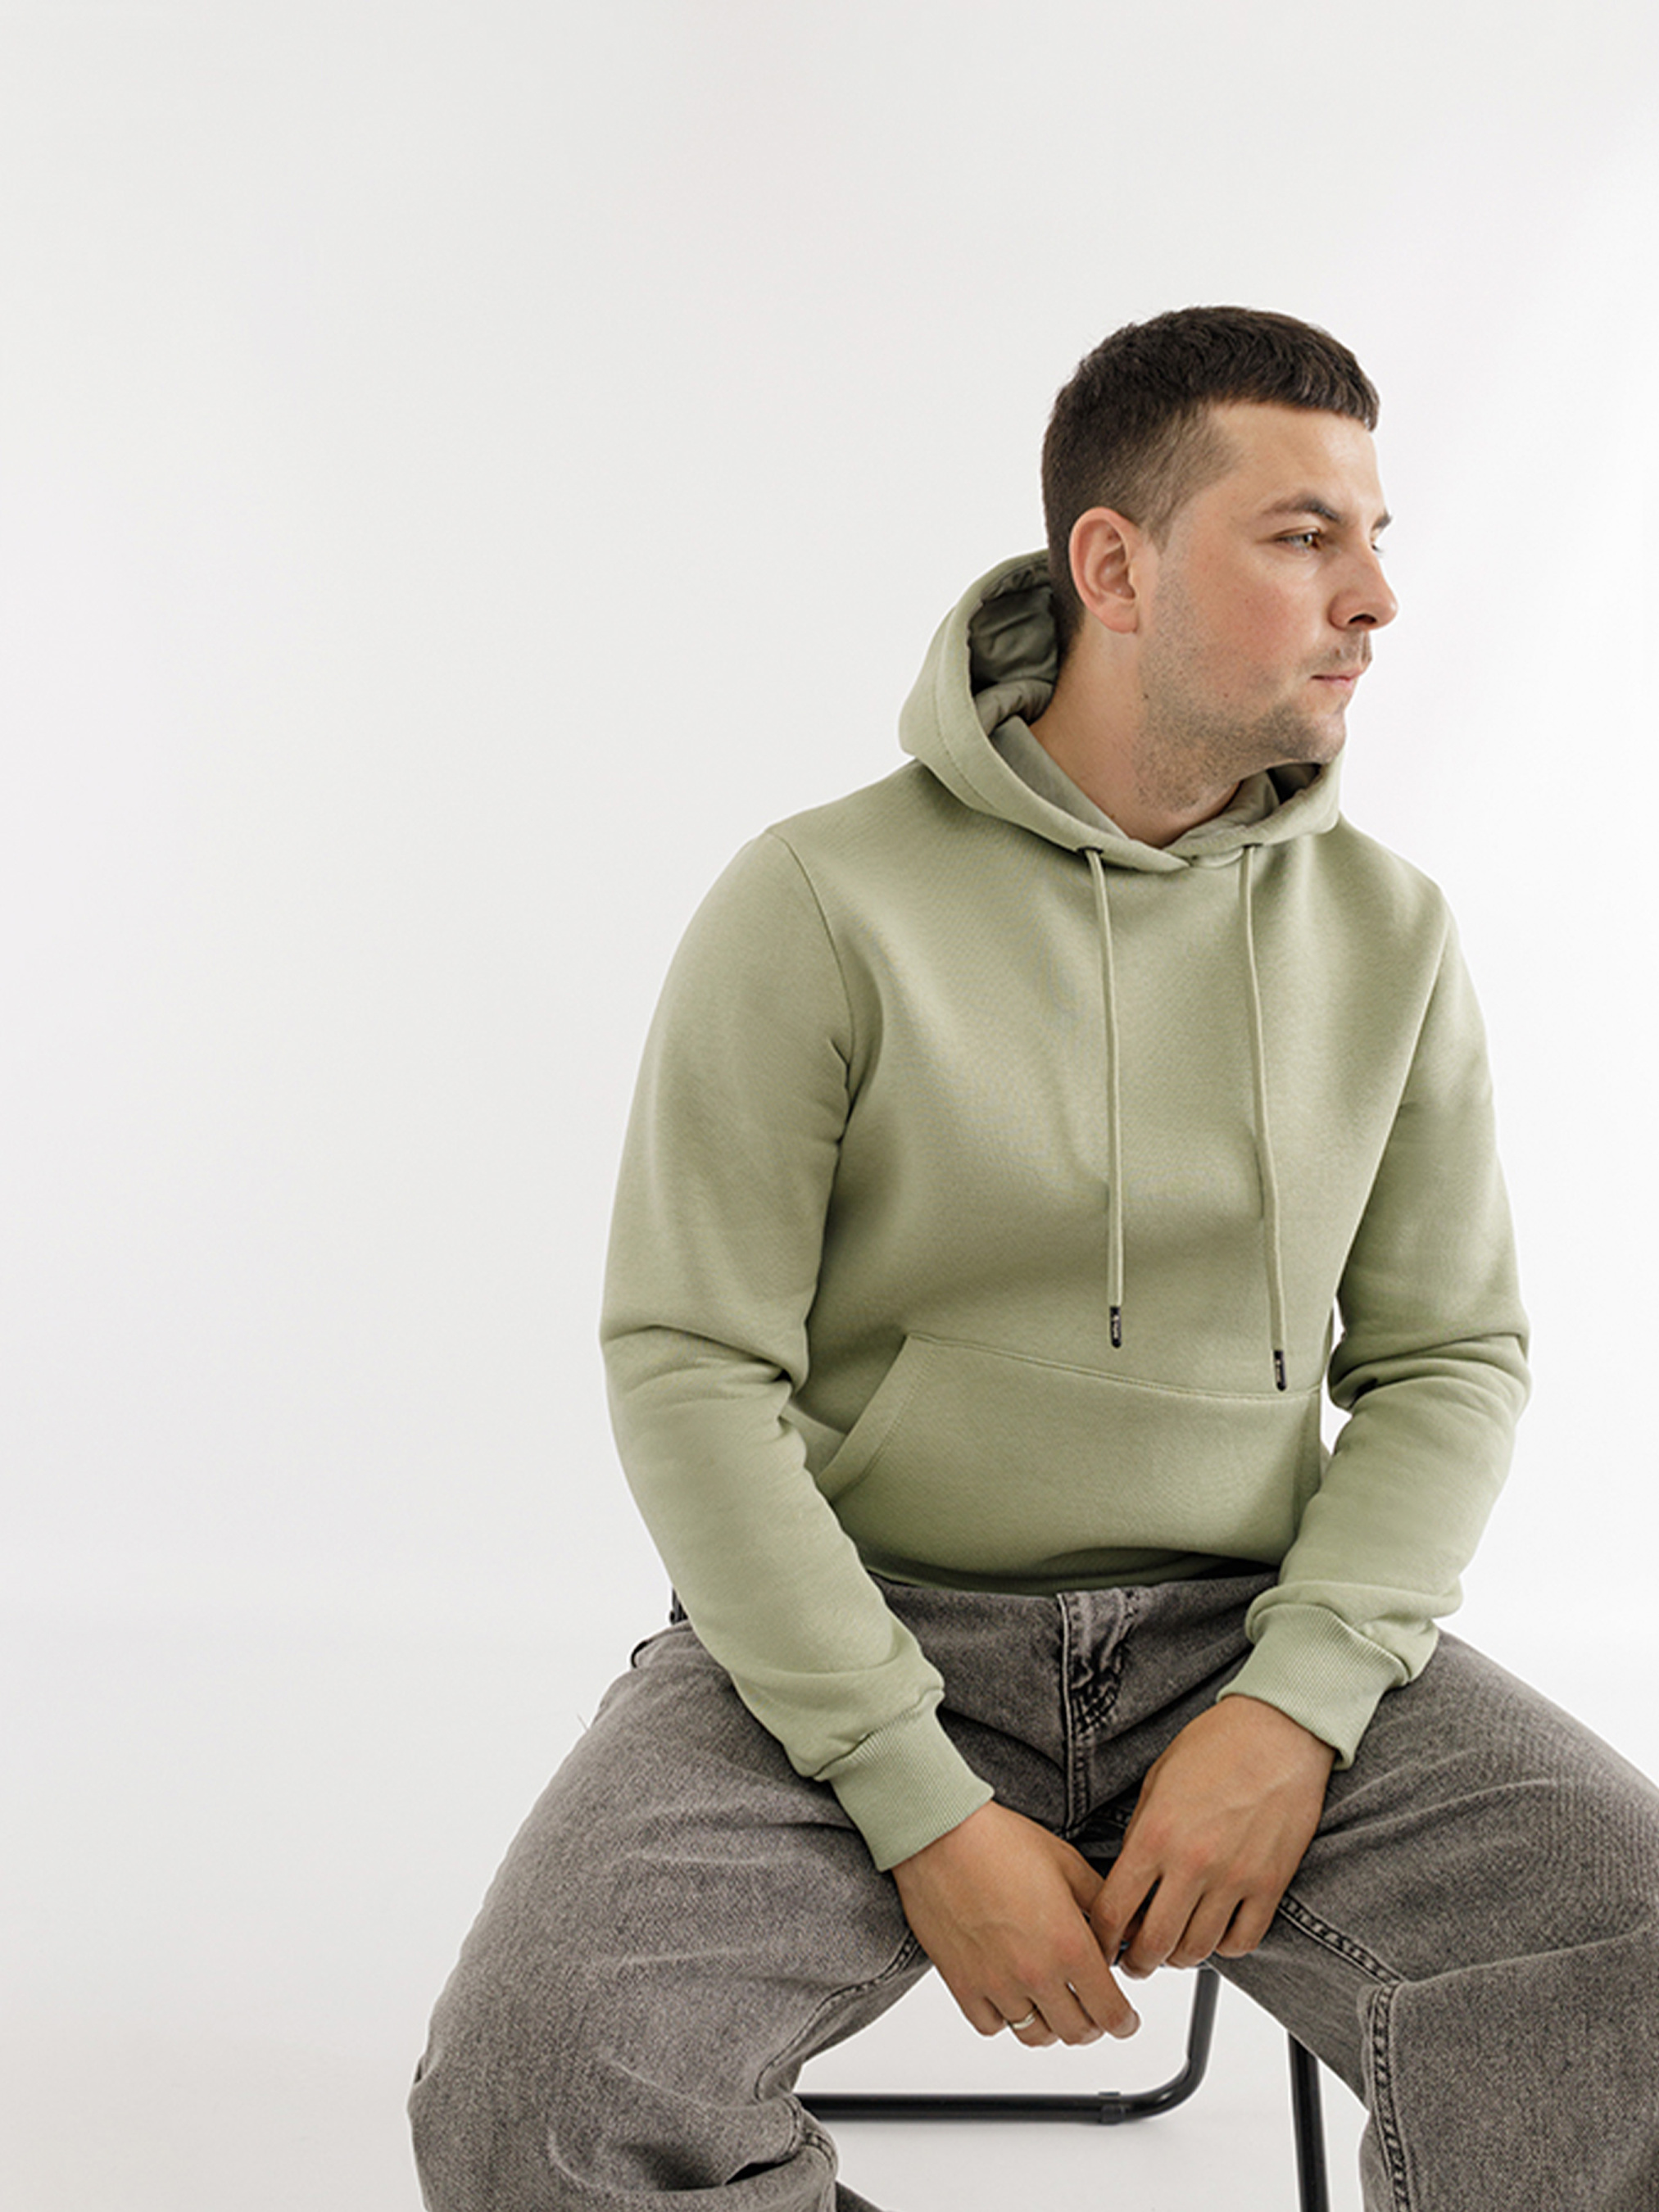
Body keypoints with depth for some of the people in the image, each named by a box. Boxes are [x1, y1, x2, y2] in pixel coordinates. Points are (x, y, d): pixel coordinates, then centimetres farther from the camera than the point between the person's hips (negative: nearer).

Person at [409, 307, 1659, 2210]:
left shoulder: (1387, 931, 5)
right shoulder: (820, 904, -8)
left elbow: (1446, 1355, 6)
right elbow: (687, 1364, -10)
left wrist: (1298, 1701, -12)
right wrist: (922, 1806, -16)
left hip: (1246, 1628, 3)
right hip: (860, 1630, -2)